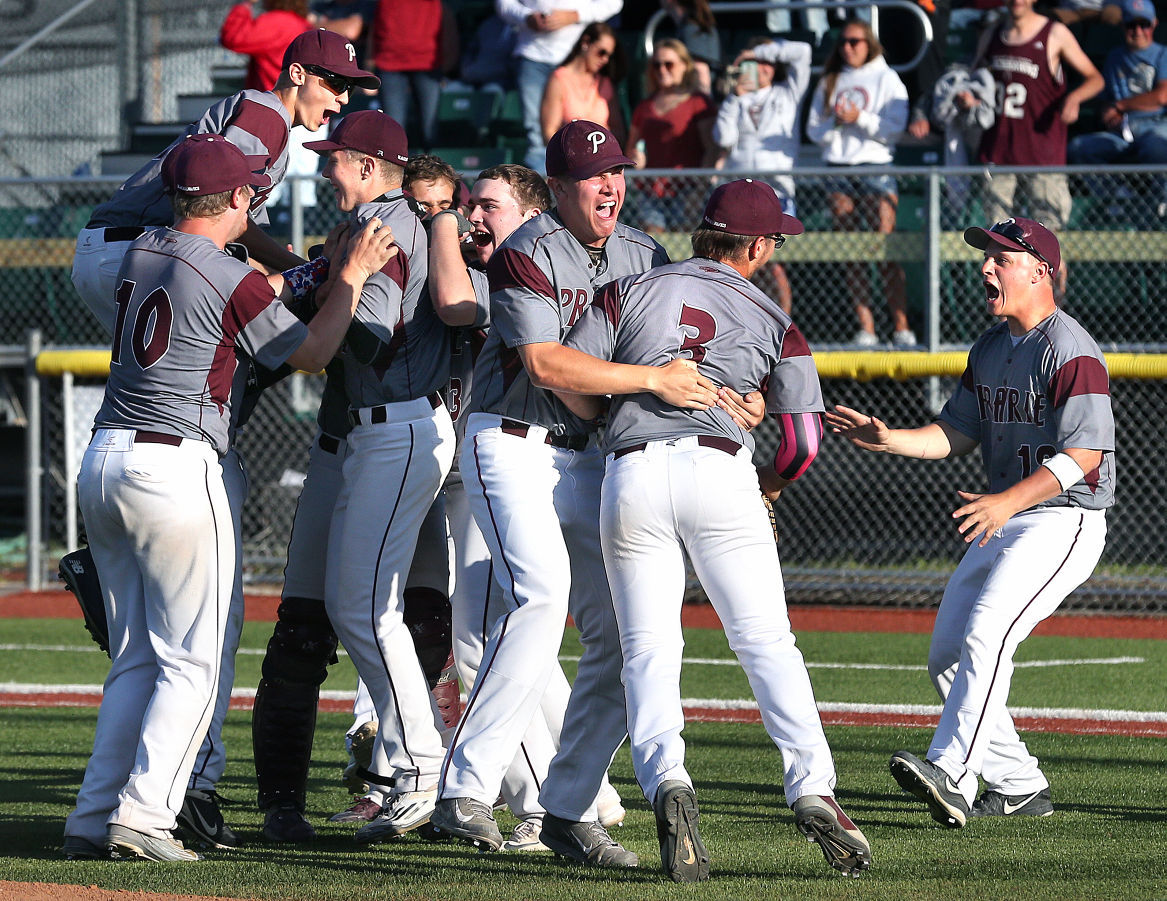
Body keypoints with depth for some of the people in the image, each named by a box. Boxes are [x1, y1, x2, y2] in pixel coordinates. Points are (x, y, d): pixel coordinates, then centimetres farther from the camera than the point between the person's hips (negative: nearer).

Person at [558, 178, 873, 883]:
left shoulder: (630, 291, 14)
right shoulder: (774, 322, 14)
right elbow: (804, 442, 7)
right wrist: (768, 486, 27)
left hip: (631, 477, 1)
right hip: (721, 471, -1)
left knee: (649, 648, 4)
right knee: (768, 643, 1)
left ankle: (665, 780, -20)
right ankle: (813, 790, -14)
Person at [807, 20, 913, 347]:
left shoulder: (886, 79, 6)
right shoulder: (830, 83, 17)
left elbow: (894, 126, -4)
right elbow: (814, 129, 11)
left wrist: (860, 119, -16)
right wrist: (835, 123, -8)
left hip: (876, 166, -4)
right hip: (839, 170, 4)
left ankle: (901, 326, -13)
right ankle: (865, 328, 3)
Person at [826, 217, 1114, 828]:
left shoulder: (1071, 352, -15)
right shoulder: (990, 349, 14)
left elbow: (1085, 452, -21)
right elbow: (957, 433, 17)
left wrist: (1009, 500, -30)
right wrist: (888, 440, -1)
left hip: (1063, 520, -10)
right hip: (1001, 523, 10)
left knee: (985, 635, -27)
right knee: (947, 656, 7)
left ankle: (950, 772, -37)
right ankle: (1018, 788, 15)